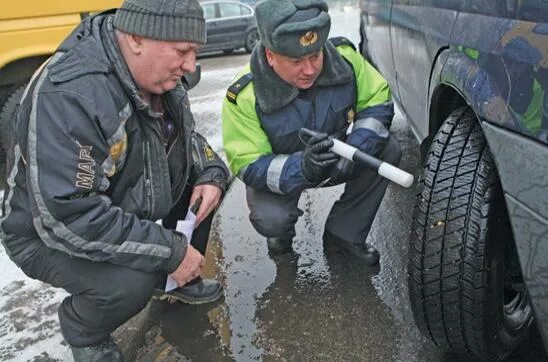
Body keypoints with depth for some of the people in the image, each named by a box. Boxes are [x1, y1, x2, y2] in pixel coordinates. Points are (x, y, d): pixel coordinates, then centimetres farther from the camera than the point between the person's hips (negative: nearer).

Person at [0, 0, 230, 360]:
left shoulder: (156, 72, -8)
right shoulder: (67, 95, -34)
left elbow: (186, 136, 10)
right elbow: (67, 219, -38)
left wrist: (211, 174, -12)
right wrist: (170, 252, -33)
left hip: (131, 205, 8)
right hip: (51, 233, -7)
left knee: (208, 173, -1)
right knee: (131, 283, -33)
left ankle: (182, 279, 17)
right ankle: (81, 328, 3)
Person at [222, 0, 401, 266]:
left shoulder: (343, 57, -22)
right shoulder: (244, 96, -30)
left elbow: (378, 102, -11)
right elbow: (248, 167, -26)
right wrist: (301, 168, -46)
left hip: (337, 162, 4)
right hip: (278, 174, -3)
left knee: (387, 150, -19)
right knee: (270, 220, -32)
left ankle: (343, 234, -2)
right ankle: (281, 233, 10)